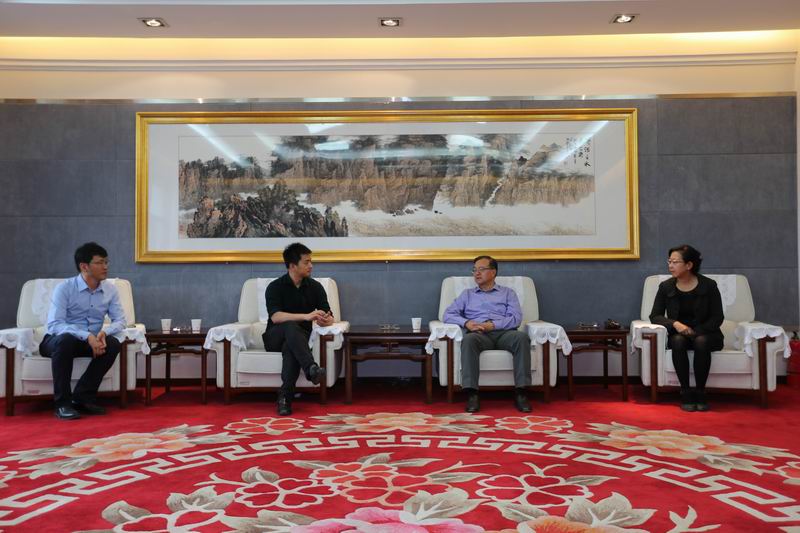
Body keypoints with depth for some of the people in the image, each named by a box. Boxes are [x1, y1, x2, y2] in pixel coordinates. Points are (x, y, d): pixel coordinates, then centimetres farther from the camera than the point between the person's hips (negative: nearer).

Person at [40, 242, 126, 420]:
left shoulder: (110, 289, -3)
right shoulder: (64, 288, -16)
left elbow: (119, 321, -4)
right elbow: (54, 325, -25)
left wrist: (104, 332, -27)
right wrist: (87, 336, -38)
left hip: (92, 341, 4)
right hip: (57, 341, -3)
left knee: (113, 344, -26)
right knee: (65, 340, -37)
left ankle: (83, 397, -14)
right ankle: (62, 403, -25)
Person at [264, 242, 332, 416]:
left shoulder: (315, 287, 0)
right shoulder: (275, 287, -9)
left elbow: (329, 317, -4)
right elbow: (275, 317, -25)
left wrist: (325, 320, -31)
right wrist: (306, 316, -37)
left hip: (299, 338, 2)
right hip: (275, 337, -1)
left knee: (290, 347, -37)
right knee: (291, 326, -37)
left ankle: (285, 395, -36)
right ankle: (311, 368, -54)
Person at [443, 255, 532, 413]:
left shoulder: (508, 292, 22)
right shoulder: (467, 294, 26)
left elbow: (516, 318, 5)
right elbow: (448, 315, 13)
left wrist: (491, 325, -11)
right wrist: (466, 323, -8)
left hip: (504, 333, 0)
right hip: (479, 335, 0)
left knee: (522, 337, -34)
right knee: (468, 339, -36)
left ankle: (520, 392, -33)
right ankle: (472, 394, -39)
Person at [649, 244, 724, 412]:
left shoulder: (709, 285, -6)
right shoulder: (666, 287, -2)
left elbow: (717, 318, -4)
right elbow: (655, 316, -2)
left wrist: (696, 331, -18)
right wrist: (675, 324, -21)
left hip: (704, 334, -1)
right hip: (678, 334, 1)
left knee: (701, 342, -35)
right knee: (678, 341, -33)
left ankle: (700, 392, -22)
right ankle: (685, 393, -25)